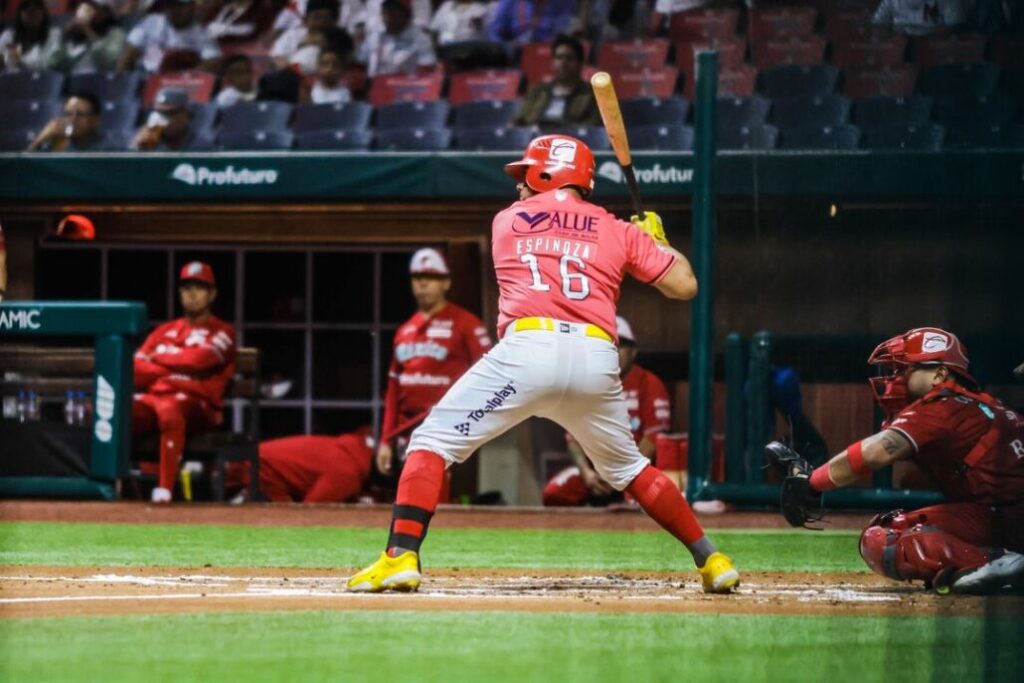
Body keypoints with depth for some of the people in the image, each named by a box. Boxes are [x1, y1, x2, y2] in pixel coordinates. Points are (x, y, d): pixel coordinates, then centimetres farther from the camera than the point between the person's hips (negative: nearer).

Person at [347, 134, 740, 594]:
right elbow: (684, 285, 16)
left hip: (528, 349, -3)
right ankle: (710, 560, 21)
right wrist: (655, 238, 35)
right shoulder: (618, 232, 19)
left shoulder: (506, 222, 21)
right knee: (627, 468, 25)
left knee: (433, 440, 2)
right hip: (597, 361, 3)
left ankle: (401, 557, -17)